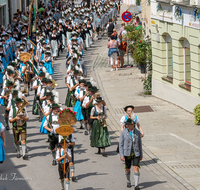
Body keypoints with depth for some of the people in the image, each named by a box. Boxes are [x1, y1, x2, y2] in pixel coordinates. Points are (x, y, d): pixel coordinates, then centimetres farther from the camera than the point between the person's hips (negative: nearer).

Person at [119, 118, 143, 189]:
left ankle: (136, 185, -10)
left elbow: (139, 144, 6)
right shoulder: (123, 133, -6)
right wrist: (121, 155, -12)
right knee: (127, 169, 10)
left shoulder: (137, 132, 0)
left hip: (136, 153, 0)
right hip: (127, 153, 0)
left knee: (136, 168, -10)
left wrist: (141, 155, 7)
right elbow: (121, 144, -5)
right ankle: (128, 182, 34)